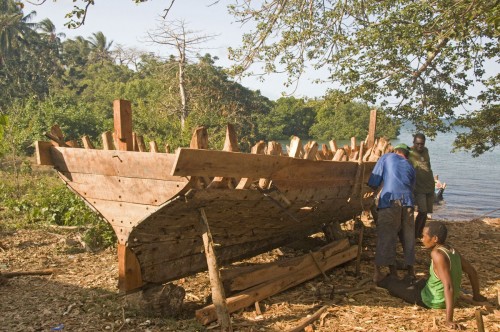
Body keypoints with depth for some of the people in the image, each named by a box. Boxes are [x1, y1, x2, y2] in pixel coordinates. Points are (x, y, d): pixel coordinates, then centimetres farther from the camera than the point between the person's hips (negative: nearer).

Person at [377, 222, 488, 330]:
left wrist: (449, 319, -37)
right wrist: (476, 295, 20)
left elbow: (448, 287, -37)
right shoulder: (452, 251, -7)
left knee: (395, 286, 15)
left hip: (433, 301, -7)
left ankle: (387, 282, 49)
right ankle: (391, 280, 58)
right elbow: (472, 272, 5)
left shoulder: (437, 254, -32)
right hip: (444, 298, 7)